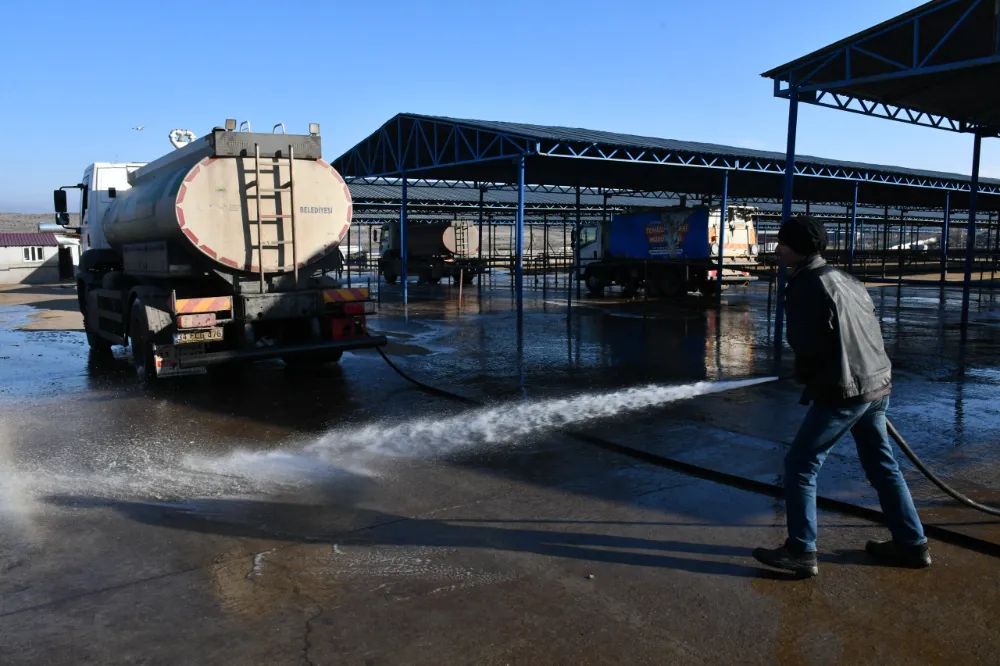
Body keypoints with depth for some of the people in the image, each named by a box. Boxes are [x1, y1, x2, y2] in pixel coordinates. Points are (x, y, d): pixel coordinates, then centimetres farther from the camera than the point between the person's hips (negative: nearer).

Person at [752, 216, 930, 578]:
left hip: (842, 392, -9)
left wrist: (805, 378, 3)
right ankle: (911, 543, 29)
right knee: (882, 465, 20)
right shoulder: (845, 278, 14)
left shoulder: (808, 284, -14)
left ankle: (801, 552, 3)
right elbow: (868, 327, 16)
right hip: (877, 385, 9)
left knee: (800, 465, 0)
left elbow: (807, 345, -15)